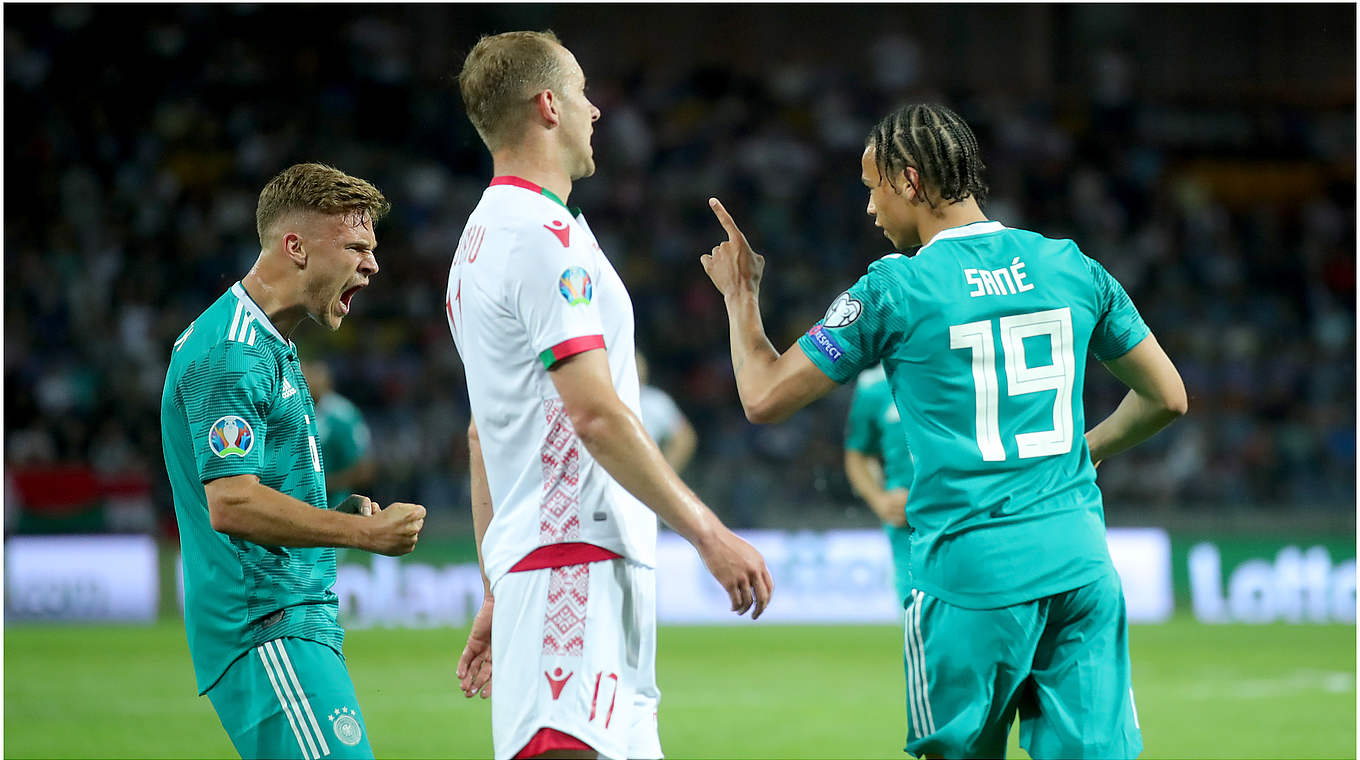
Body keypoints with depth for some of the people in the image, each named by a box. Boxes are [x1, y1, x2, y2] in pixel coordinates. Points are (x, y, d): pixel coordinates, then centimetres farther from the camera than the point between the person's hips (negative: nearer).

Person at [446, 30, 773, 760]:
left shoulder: (483, 239, 20)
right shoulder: (544, 235, -11)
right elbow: (595, 414, -19)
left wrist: (497, 593, 25)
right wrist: (709, 533, -17)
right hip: (575, 564, -10)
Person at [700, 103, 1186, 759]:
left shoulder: (895, 290, -5)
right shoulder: (1070, 267, 8)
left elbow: (765, 398, 1)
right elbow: (1166, 397, 16)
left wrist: (741, 296, 17)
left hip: (971, 574, -4)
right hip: (1080, 562, 4)